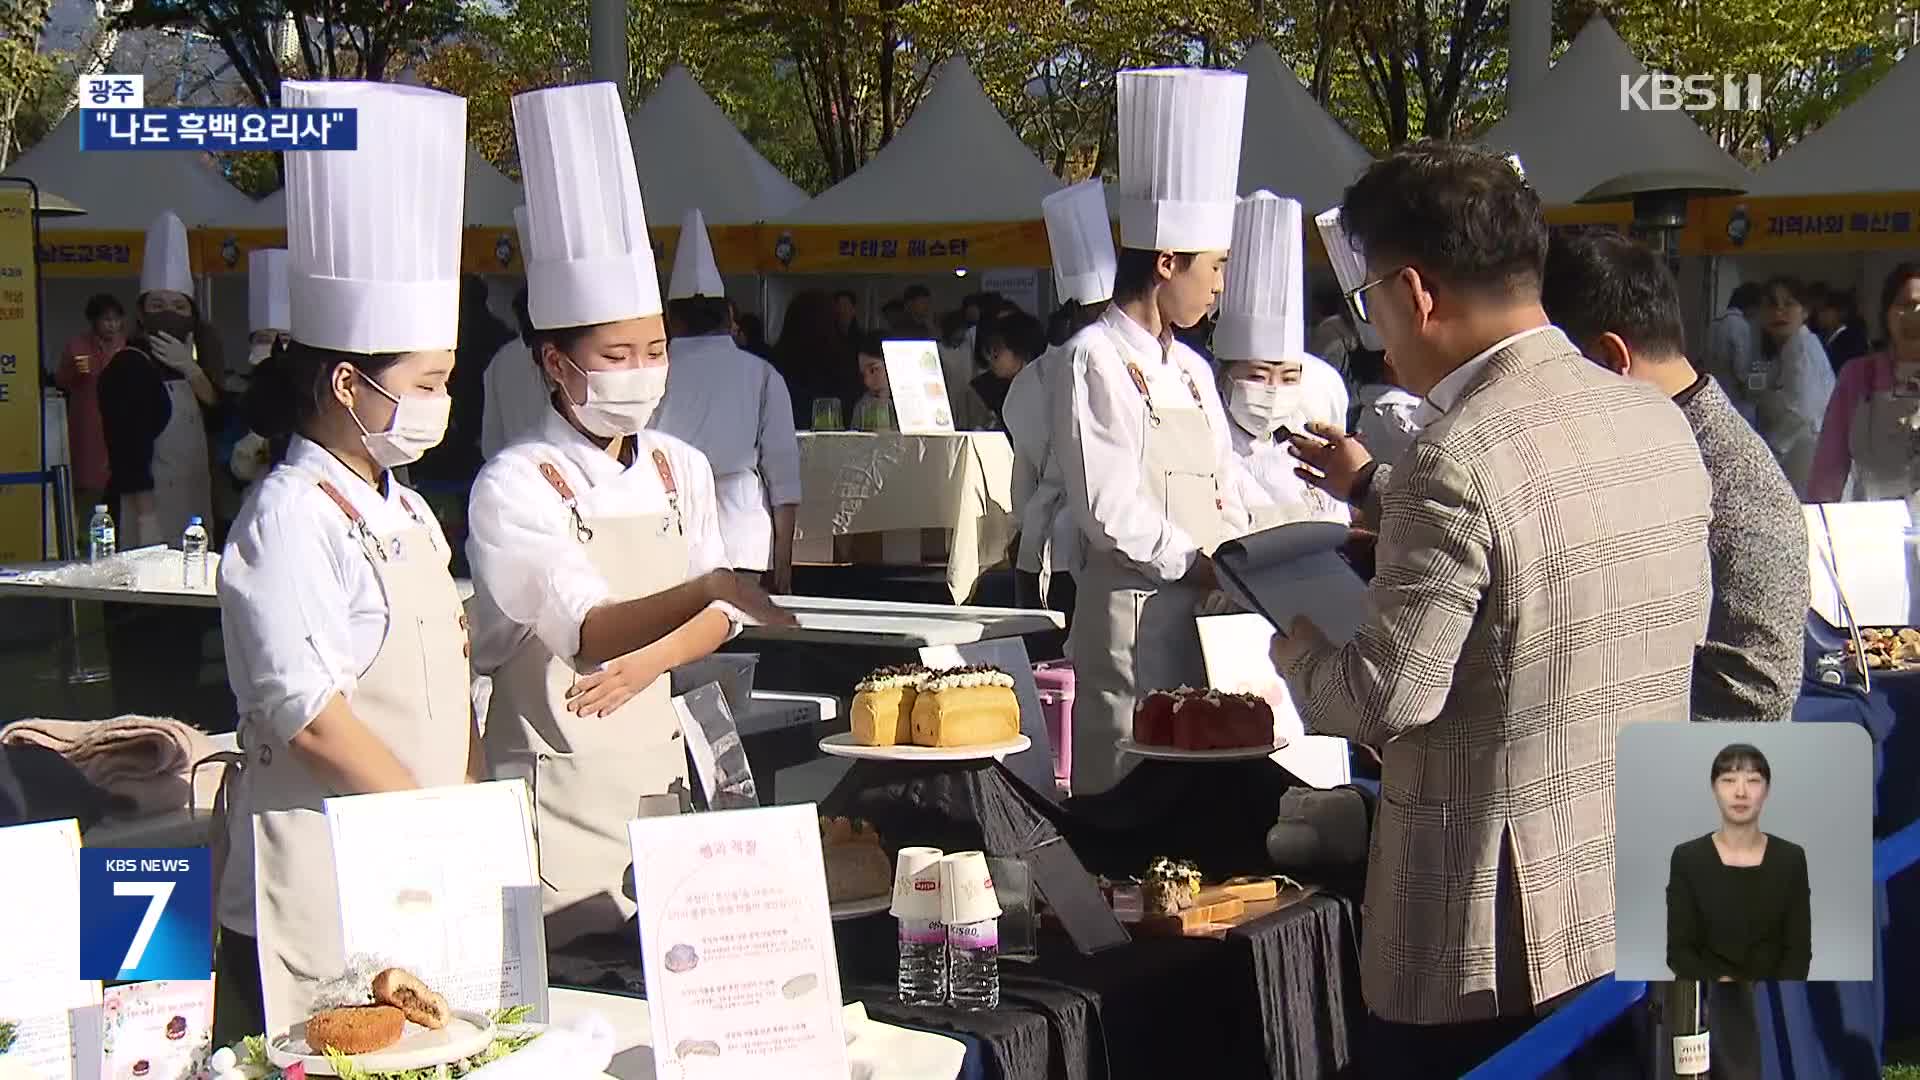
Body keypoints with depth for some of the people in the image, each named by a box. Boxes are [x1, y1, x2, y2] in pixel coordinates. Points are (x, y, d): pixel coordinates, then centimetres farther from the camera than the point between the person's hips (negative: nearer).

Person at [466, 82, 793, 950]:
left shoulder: (680, 469, 6)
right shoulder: (514, 485, -14)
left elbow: (717, 619, 8)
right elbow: (589, 631, -23)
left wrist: (647, 662, -12)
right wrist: (708, 589, -37)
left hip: (658, 766, 6)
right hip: (558, 776, -6)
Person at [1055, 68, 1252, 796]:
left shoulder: (1190, 371, 17)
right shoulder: (1095, 359, -9)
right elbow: (1108, 505, -16)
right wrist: (1200, 566, -12)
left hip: (1204, 611, 8)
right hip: (1130, 608, -8)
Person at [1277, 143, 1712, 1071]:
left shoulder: (1458, 460, -23)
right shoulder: (1658, 422, 2)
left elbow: (1386, 699, -21)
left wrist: (1293, 639, -1)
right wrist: (1375, 491, 26)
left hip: (1505, 938, -8)